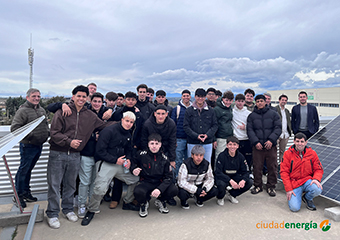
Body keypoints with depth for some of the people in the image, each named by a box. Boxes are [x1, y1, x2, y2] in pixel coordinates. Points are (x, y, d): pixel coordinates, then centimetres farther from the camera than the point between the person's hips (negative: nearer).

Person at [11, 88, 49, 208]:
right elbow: (14, 128, -18)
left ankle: (26, 192, 30)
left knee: (29, 169, 18)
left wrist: (46, 133, 11)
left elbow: (46, 124, 25)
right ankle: (18, 195, 15)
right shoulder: (23, 110, -12)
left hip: (39, 145, 7)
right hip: (28, 146, -7)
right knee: (23, 170, 2)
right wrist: (28, 136, -22)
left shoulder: (42, 110, 12)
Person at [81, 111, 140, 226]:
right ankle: (91, 211, 6)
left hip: (120, 163, 8)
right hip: (105, 163, -7)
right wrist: (115, 160, -18)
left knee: (135, 180, 9)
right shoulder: (109, 131, -15)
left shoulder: (128, 135, 10)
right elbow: (100, 150, -17)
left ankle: (127, 203, 30)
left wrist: (128, 159, 2)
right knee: (100, 188, -21)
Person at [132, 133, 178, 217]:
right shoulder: (141, 155, -6)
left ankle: (160, 201, 10)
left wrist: (159, 189, -21)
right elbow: (133, 162, 14)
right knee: (138, 192, -35)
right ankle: (144, 204, 5)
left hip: (160, 183, 2)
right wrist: (133, 169, -11)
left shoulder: (164, 158, -3)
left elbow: (168, 177, -5)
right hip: (145, 183, -1)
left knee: (174, 190, -25)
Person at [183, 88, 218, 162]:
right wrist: (196, 136, -14)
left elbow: (215, 125, 6)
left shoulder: (210, 111, 6)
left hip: (207, 143, 2)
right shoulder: (189, 110, 1)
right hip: (192, 143, -1)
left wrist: (207, 135, -11)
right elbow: (186, 126, -3)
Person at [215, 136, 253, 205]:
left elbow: (245, 172, -5)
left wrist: (243, 180, -28)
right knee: (221, 184, -37)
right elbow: (218, 172, -23)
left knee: (249, 183, -16)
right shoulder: (222, 156, -18)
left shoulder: (240, 156, -6)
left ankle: (231, 194, 8)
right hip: (223, 178, -4)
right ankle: (220, 198, 1)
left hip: (235, 177, 5)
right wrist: (230, 181, -37)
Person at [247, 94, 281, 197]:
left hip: (271, 146, 0)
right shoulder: (251, 116, 9)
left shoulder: (273, 114, 8)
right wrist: (256, 142, -10)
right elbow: (250, 130, 3)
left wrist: (271, 140, -12)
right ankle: (257, 186, 20)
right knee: (257, 167, 5)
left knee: (272, 167, 4)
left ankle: (271, 186, 20)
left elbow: (278, 128, 1)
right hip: (257, 146, 0)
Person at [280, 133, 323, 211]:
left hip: (307, 180, 3)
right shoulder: (288, 154, -6)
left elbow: (318, 169, 5)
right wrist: (288, 189, -13)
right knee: (294, 208, -18)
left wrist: (316, 179, -18)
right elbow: (284, 172, -7)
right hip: (294, 183, -2)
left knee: (317, 190, -32)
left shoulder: (312, 153, 1)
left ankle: (307, 198, 5)